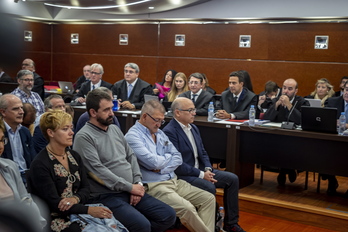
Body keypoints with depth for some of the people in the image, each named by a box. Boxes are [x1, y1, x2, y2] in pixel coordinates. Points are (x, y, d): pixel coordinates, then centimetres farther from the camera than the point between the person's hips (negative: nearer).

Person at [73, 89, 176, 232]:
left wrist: (137, 183, -2)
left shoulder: (115, 129, 14)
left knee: (169, 215, -2)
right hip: (107, 196, -7)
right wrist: (130, 187, -15)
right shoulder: (84, 137, -11)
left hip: (131, 191, 8)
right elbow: (97, 170, -18)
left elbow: (130, 156, 15)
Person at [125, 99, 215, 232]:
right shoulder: (132, 136, -9)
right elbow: (154, 162, -18)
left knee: (208, 198, -3)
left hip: (174, 181, 9)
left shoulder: (160, 133, 16)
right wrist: (169, 157, 3)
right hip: (154, 186, -8)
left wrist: (162, 168, -10)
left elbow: (178, 158, 9)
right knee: (187, 208, -28)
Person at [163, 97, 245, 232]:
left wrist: (208, 169, -6)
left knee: (232, 179, -1)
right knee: (209, 187, -32)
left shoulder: (193, 128, 12)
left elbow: (202, 153, 15)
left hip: (200, 170, 9)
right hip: (182, 175, -9)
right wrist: (201, 175, -19)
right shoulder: (169, 132, -17)